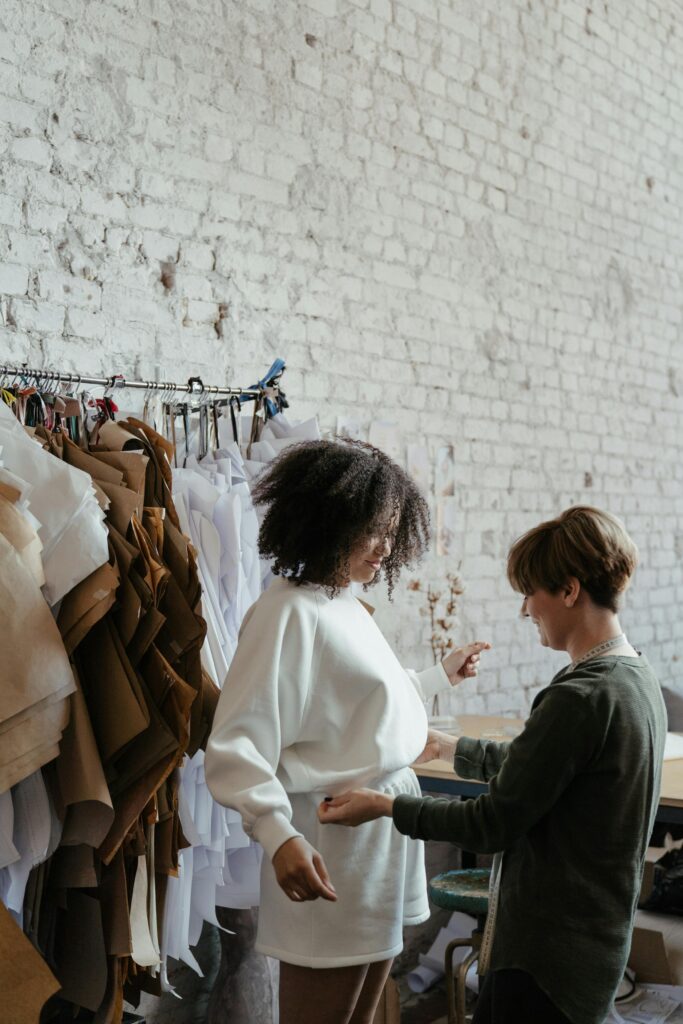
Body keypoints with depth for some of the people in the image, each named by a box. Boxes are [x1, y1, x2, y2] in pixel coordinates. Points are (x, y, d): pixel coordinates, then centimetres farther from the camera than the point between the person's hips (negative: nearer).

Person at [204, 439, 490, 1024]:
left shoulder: (347, 605, 12)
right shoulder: (289, 613, -17)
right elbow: (236, 747, -24)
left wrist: (440, 677, 29)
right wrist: (280, 835, -37)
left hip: (385, 841, 9)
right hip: (333, 855, -9)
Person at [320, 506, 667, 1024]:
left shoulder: (579, 699, -25)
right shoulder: (639, 679, 5)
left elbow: (494, 824, -19)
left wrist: (386, 806, -10)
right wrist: (453, 747, 24)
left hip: (552, 955, -9)